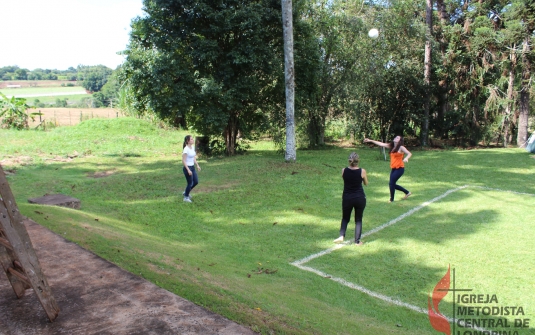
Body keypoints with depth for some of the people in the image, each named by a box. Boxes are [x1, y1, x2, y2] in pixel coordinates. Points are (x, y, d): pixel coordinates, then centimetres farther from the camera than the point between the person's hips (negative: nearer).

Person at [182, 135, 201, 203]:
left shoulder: (192, 147, 6)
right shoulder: (186, 149, -19)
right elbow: (183, 161, -19)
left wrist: (197, 165, 9)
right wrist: (188, 170, -22)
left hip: (192, 167, 8)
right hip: (187, 168, -8)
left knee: (196, 182, 13)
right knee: (190, 183, 2)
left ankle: (185, 192, 32)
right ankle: (186, 197, 22)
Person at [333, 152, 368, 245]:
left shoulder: (344, 171, -8)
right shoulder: (362, 171, -11)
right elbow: (366, 183, 5)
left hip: (347, 198, 1)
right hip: (360, 198, -1)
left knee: (345, 218, 19)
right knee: (358, 220, 13)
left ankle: (341, 236, -1)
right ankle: (357, 241, 13)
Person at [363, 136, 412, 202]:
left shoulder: (401, 147, -8)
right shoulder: (391, 146, 10)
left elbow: (409, 153, -17)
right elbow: (381, 144, 10)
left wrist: (406, 158, -38)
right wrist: (371, 141, 7)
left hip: (399, 168, -7)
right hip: (393, 169, 7)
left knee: (391, 183, -10)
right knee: (393, 184, 10)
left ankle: (391, 199, 6)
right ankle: (407, 192, 28)